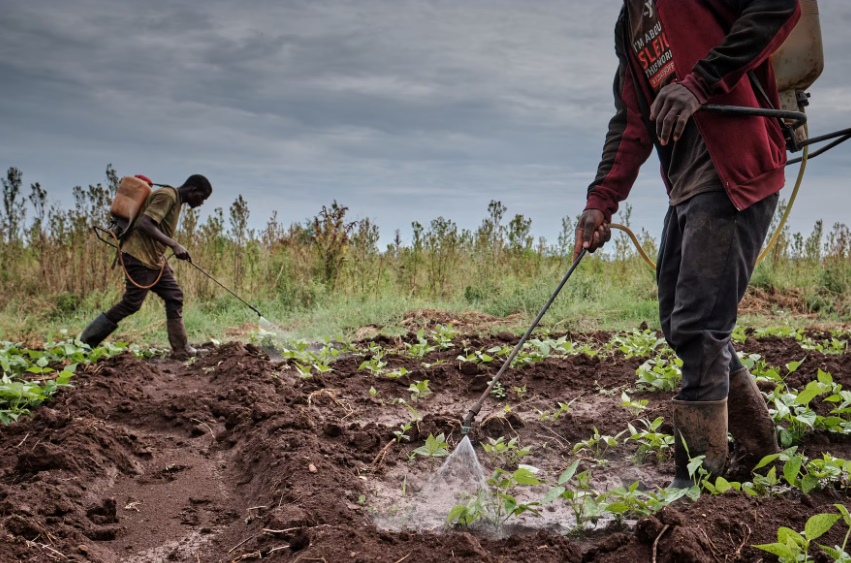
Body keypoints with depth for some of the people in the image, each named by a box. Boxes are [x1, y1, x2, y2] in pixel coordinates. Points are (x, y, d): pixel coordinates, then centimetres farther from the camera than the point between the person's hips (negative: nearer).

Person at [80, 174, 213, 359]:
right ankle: (86, 342, 7)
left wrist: (164, 261, 21)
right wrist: (174, 245, -30)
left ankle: (182, 350, 8)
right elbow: (144, 224, -26)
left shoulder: (175, 200, 15)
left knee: (174, 296, 6)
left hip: (154, 259, 10)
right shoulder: (167, 195, -15)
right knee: (131, 304, -5)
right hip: (139, 257, -10)